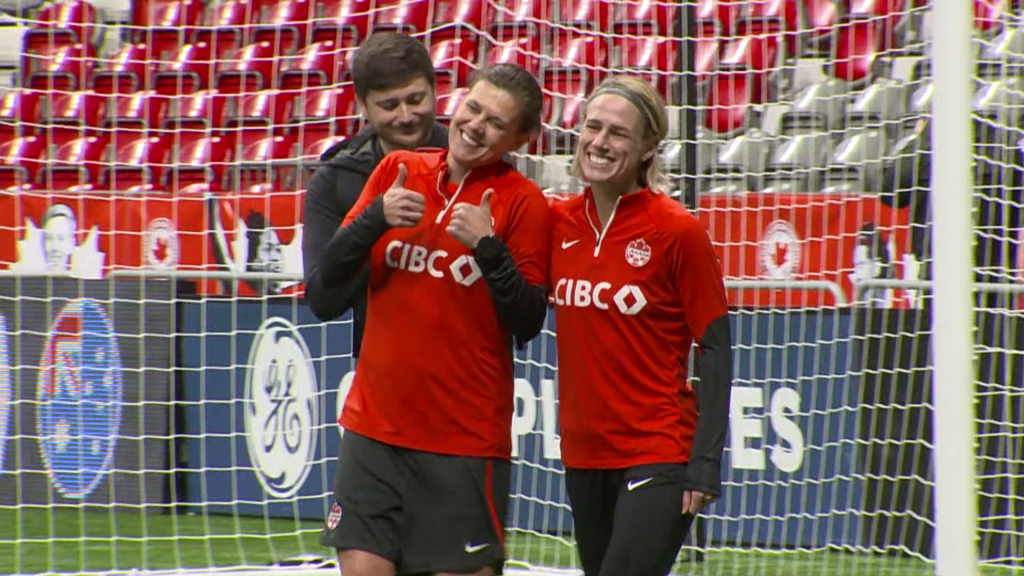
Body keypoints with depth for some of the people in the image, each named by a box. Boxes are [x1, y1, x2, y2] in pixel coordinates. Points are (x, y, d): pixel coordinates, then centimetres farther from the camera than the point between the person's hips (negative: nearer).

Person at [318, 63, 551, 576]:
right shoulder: (397, 171, 6)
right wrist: (376, 217, -12)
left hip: (466, 439, -3)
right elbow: (328, 275, 5)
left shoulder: (522, 202, -5)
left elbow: (528, 324, -9)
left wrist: (488, 246, -21)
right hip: (374, 427, 3)